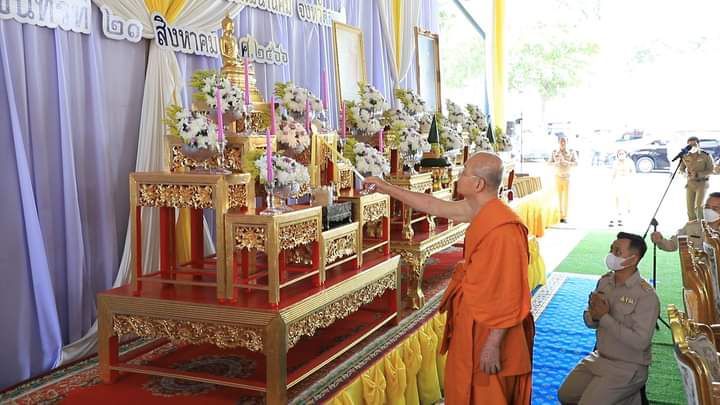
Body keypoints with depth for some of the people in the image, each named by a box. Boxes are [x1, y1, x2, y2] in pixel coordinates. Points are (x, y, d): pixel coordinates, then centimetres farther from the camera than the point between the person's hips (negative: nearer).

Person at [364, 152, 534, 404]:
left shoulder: (502, 230, -28)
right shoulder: (480, 212, 1)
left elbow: (507, 293, -26)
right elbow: (434, 206, 13)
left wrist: (493, 345, -22)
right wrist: (387, 189, 17)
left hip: (490, 329, -9)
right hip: (474, 322, 9)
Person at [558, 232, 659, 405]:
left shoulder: (646, 295, -21)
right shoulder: (604, 281, 0)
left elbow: (640, 342, -27)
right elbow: (589, 321, 7)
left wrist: (604, 317, -25)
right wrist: (593, 316, -18)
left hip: (627, 367, -7)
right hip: (599, 357, 7)